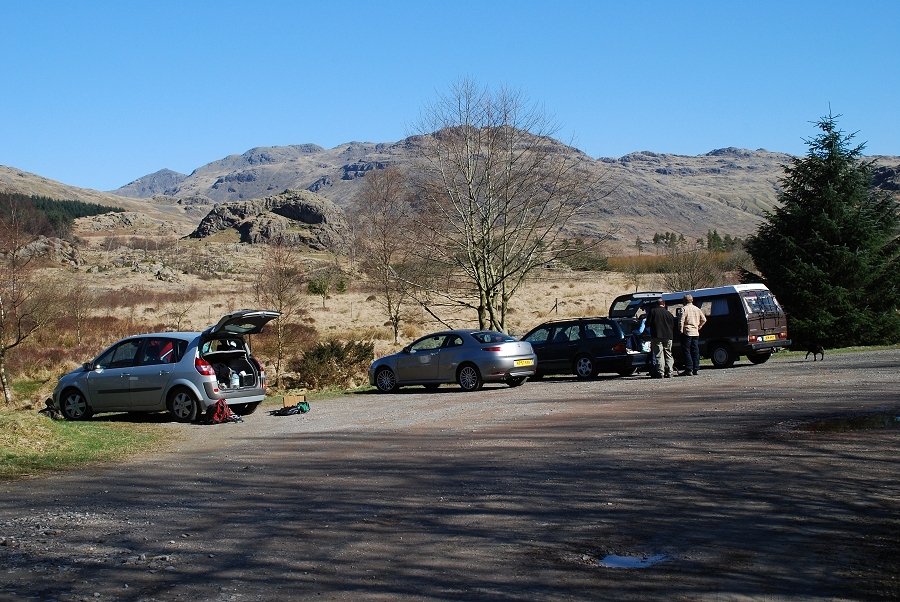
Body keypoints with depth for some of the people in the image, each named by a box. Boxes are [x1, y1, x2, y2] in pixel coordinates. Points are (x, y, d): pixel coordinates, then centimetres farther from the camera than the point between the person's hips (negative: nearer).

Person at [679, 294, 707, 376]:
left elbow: (682, 320, -16)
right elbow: (704, 319, 15)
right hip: (696, 333, 6)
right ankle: (695, 369, 8)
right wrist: (699, 327, 18)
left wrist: (681, 330, -10)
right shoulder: (697, 309, 13)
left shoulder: (684, 309, -8)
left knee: (687, 351, -4)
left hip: (687, 332, -6)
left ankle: (689, 370, -9)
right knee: (695, 351, 8)